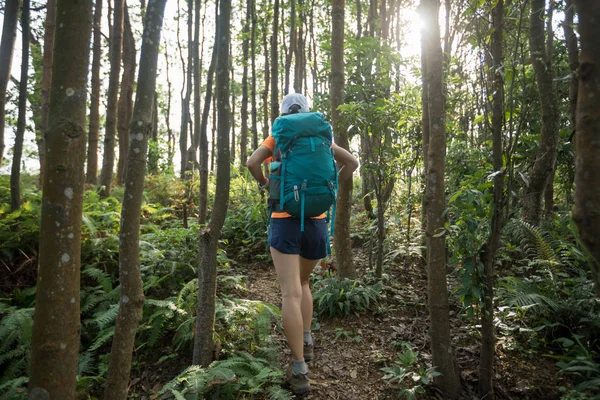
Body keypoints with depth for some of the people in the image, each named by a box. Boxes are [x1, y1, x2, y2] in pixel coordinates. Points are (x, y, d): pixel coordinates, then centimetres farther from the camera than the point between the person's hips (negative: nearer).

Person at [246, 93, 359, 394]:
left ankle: (300, 371, -8)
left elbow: (252, 162, -8)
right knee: (302, 282, 25)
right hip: (316, 222, 3)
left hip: (285, 221, -3)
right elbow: (352, 162, 6)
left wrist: (263, 183, 11)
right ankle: (306, 342, 20)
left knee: (291, 294, -6)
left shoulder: (277, 137, 6)